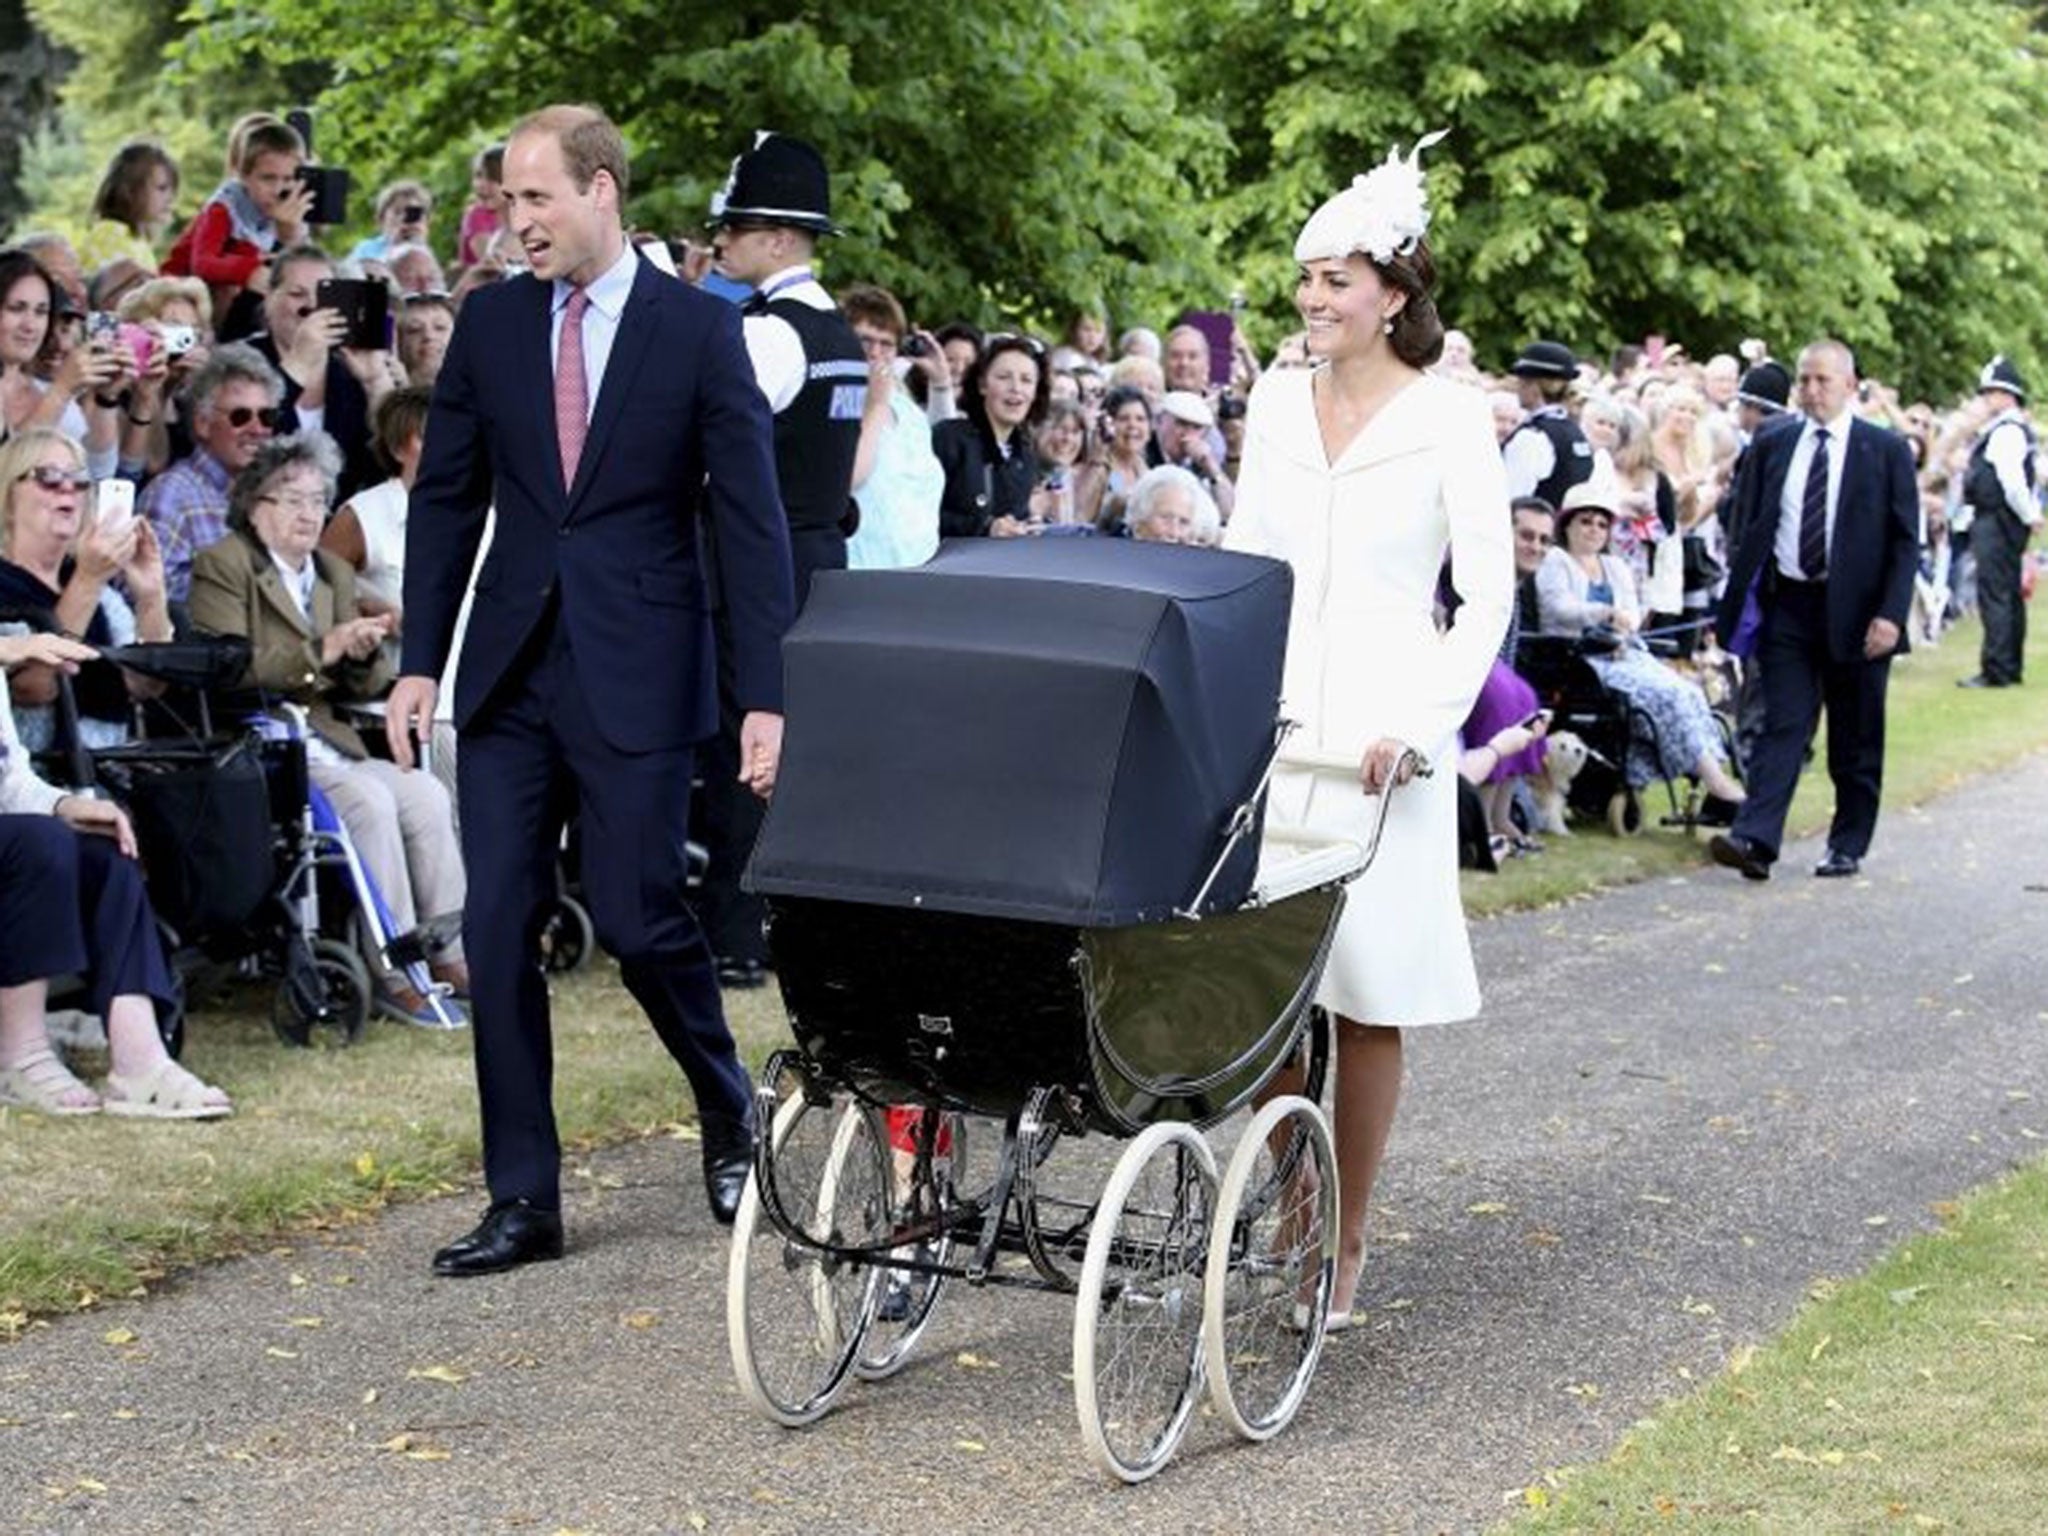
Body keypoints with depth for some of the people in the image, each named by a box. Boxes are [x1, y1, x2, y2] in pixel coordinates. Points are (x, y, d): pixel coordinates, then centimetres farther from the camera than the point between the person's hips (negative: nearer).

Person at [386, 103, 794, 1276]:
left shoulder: (700, 330, -4)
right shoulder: (492, 321, 6)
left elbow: (750, 519, -5)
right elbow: (447, 496, 11)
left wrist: (765, 696, -10)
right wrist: (420, 661, 5)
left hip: (637, 673, -4)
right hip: (510, 667, 4)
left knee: (638, 916, -4)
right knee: (498, 930, 1)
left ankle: (728, 1107, 26)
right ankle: (524, 1200, 9)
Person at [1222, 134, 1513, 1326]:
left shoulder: (1450, 419, -5)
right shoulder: (1279, 397, 9)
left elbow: (1488, 594, -6)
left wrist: (1421, 725, -16)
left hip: (1379, 735, -4)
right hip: (1268, 723, 4)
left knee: (1367, 996, 0)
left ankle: (1346, 1241, 9)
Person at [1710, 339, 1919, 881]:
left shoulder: (1886, 451, 0)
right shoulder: (1771, 445, 7)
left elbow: (1906, 541, -2)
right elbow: (1746, 526, 12)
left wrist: (1891, 614, -12)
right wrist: (1740, 600, 2)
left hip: (1856, 612, -1)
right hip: (1787, 606, 1)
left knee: (1855, 740, 7)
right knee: (1783, 725, -6)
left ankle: (1848, 847, 18)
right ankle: (1755, 839, -15)